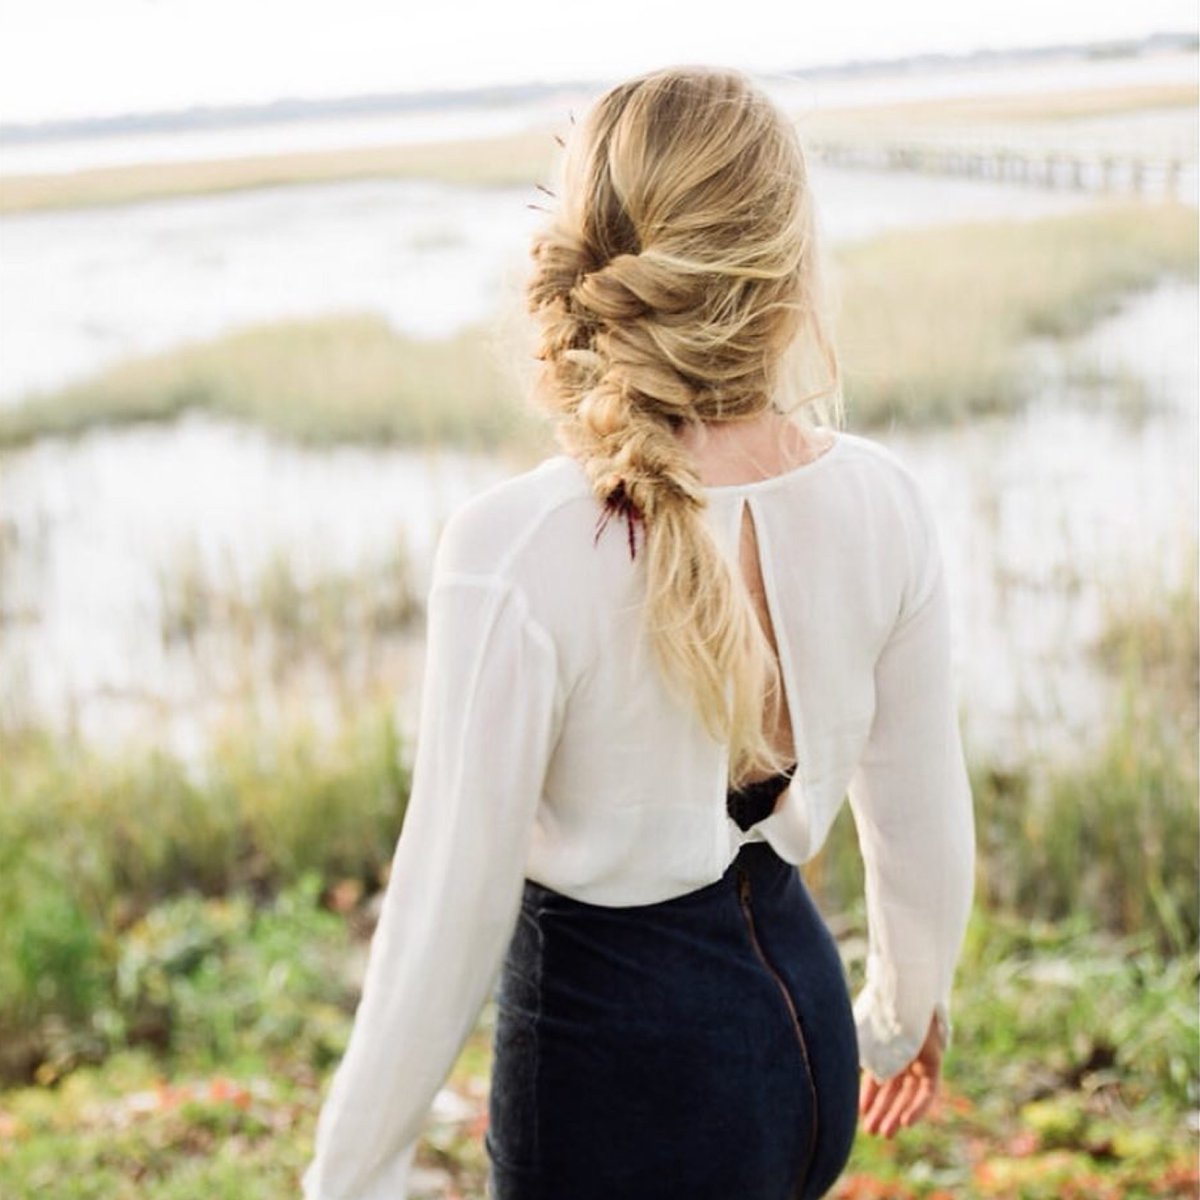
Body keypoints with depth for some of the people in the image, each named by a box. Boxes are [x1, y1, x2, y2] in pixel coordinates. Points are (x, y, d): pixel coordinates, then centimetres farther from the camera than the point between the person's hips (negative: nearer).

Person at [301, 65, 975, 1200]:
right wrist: (905, 1010, 22)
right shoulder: (880, 500, -10)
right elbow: (923, 819, 2)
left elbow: (450, 916, -18)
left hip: (619, 1073, -5)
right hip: (802, 1024, 5)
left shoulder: (517, 552, -25)